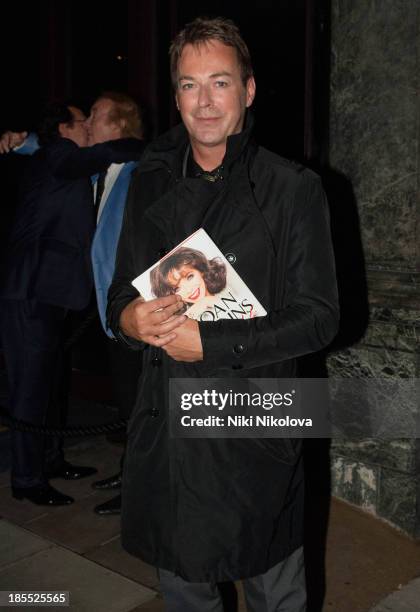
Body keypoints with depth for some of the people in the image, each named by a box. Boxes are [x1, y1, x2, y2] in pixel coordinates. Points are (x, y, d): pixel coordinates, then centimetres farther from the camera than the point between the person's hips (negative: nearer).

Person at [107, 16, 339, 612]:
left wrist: (211, 342, -20)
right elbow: (120, 296, 10)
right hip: (163, 430, 4)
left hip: (257, 433, -3)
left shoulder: (293, 189, -8)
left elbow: (318, 316, -11)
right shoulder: (150, 185, 6)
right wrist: (130, 319, -14)